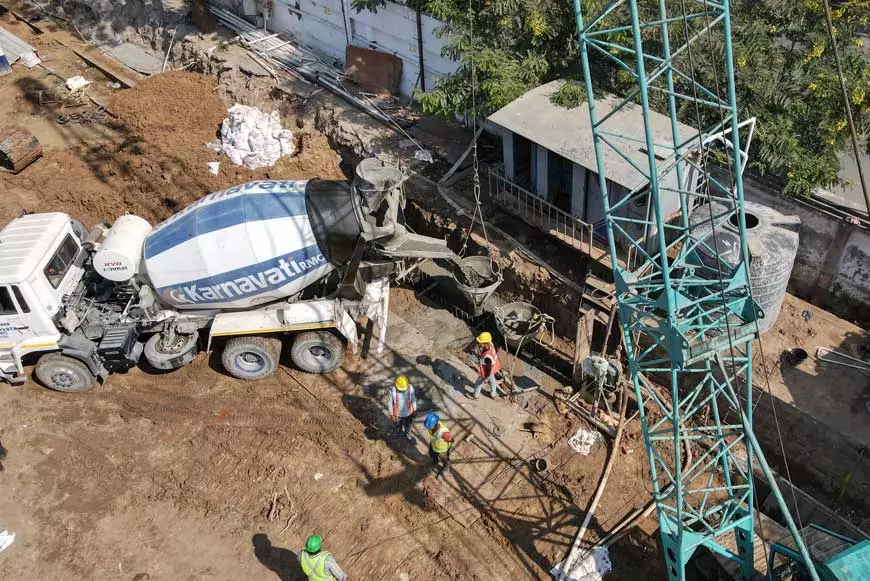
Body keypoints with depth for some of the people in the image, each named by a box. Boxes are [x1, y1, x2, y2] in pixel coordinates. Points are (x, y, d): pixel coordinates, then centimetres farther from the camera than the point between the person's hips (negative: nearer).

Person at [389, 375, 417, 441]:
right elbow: (391, 403, -16)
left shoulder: (410, 388, -26)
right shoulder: (393, 391, -31)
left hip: (408, 412, 2)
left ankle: (407, 434, 57)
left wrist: (414, 410, 1)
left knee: (408, 425, 28)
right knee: (399, 425, 27)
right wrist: (392, 414, -8)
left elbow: (413, 399, -8)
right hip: (398, 413, -2)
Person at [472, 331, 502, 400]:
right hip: (493, 369, 6)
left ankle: (476, 395, 51)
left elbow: (489, 369, -31)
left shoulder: (487, 356, -47)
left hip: (486, 373, -6)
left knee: (478, 384, 23)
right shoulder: (490, 344, -27)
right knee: (492, 380, 32)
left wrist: (486, 378, -14)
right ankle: (493, 394, 59)